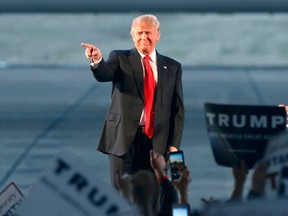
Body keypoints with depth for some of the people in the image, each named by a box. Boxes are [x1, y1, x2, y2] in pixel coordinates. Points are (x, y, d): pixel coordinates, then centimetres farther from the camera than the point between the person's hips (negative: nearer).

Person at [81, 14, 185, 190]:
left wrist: (174, 144, 1)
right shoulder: (120, 58, 6)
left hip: (157, 142, 2)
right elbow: (104, 74, -15)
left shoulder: (172, 67, 11)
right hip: (124, 138, -2)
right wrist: (97, 60, -39)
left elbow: (178, 108, 9)